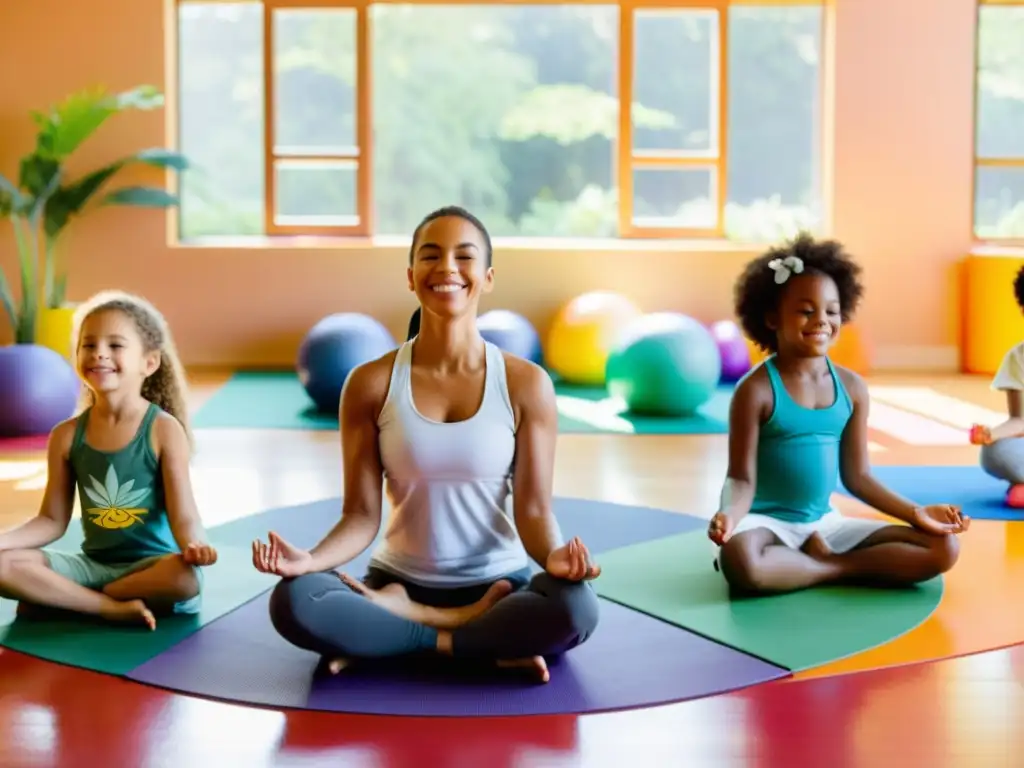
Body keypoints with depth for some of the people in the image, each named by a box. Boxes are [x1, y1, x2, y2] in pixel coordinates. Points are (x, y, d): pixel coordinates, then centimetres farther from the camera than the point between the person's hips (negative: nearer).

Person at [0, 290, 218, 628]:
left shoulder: (164, 430, -10)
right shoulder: (66, 436, 2)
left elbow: (183, 517, -14)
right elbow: (53, 520, 7)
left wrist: (193, 544, -37)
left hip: (151, 564, -3)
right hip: (93, 564, 3)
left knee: (185, 576, -38)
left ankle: (59, 599, -17)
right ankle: (113, 607, -20)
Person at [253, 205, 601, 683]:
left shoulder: (526, 384, -4)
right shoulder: (370, 384, -3)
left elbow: (533, 512, -6)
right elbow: (361, 514, -4)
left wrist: (553, 555, -30)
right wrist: (310, 559, -25)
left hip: (497, 586, 0)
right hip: (398, 582, 0)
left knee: (575, 607, -34)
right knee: (293, 602, -30)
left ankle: (379, 641, -17)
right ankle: (472, 634, -15)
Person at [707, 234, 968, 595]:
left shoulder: (852, 387, 4)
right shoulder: (756, 390, -11)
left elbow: (857, 476, 8)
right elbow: (742, 478, -12)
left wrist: (915, 512, -1)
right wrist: (730, 513, -34)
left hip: (824, 524, 5)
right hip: (765, 521, -5)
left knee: (944, 549, -8)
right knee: (741, 563, -42)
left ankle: (822, 561, -11)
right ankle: (843, 566, -16)